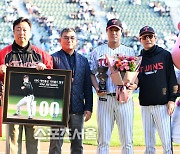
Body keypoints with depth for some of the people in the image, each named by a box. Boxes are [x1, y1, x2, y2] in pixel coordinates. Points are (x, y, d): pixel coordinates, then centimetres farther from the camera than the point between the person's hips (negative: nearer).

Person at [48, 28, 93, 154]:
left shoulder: (83, 60, 15)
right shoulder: (54, 58, 4)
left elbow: (88, 86, 12)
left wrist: (88, 108, 6)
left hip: (78, 108, 4)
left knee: (78, 144, 7)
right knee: (56, 143, -3)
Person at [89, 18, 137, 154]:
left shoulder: (129, 51, 12)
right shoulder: (97, 51, 12)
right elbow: (92, 73, 12)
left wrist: (135, 85, -10)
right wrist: (97, 88, -6)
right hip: (105, 98, 0)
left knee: (127, 140, -1)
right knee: (103, 139, 0)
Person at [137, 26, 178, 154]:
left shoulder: (165, 55, 3)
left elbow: (172, 78, 0)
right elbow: (137, 82, 14)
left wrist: (172, 99, -7)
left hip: (162, 104, -4)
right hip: (145, 105, 4)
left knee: (167, 142, -5)